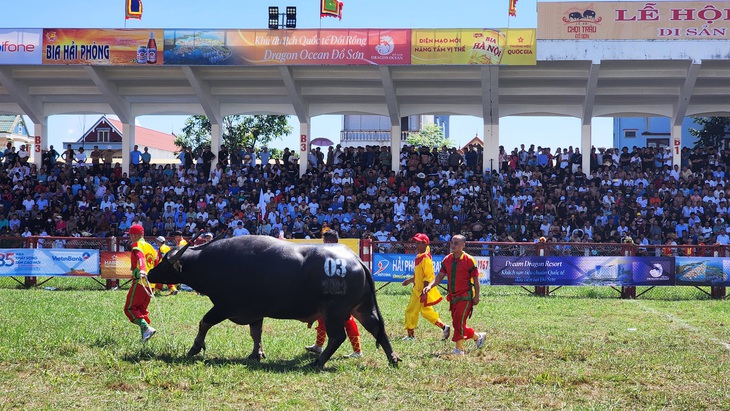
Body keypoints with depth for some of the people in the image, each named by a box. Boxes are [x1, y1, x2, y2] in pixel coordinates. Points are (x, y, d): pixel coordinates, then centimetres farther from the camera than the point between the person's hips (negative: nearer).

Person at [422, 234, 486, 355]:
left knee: (458, 322, -12)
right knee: (457, 324, 11)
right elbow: (440, 276, 7)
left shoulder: (469, 260, -9)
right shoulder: (447, 260, 6)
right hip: (453, 297, 7)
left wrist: (476, 297, -9)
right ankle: (478, 336, 28)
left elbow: (475, 279, -6)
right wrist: (429, 286, -9)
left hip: (465, 297, -7)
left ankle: (459, 349, -2)